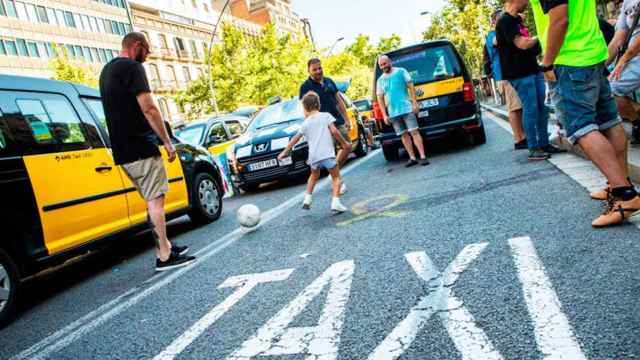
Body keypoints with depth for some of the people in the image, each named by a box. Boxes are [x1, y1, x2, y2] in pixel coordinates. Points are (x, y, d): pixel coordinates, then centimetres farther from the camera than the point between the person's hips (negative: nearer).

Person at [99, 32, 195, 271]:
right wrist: (167, 141, -14)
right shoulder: (132, 67, -9)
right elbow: (148, 108, -19)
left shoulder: (106, 71, 21)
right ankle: (164, 256, -3)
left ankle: (166, 246, 21)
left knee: (153, 200, 15)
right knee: (155, 200, -6)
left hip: (122, 151, 9)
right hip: (141, 148, -9)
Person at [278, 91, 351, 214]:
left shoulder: (306, 123, 14)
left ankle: (307, 199, 23)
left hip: (313, 156, 4)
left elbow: (295, 139, 20)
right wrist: (344, 143, 7)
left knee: (314, 176, 29)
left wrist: (284, 152, 30)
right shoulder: (326, 116, 5)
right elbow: (334, 131, -6)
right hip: (327, 153, -3)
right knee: (336, 177, 6)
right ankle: (335, 203, -11)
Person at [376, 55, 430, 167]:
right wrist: (384, 115, 2)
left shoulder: (401, 71, 3)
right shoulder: (380, 80, 10)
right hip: (393, 113, 3)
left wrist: (414, 103, -7)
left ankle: (423, 157, -7)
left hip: (406, 108, -3)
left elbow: (411, 87, 1)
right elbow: (380, 99, 9)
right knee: (404, 135, 5)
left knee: (414, 132, -7)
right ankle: (412, 158, 10)